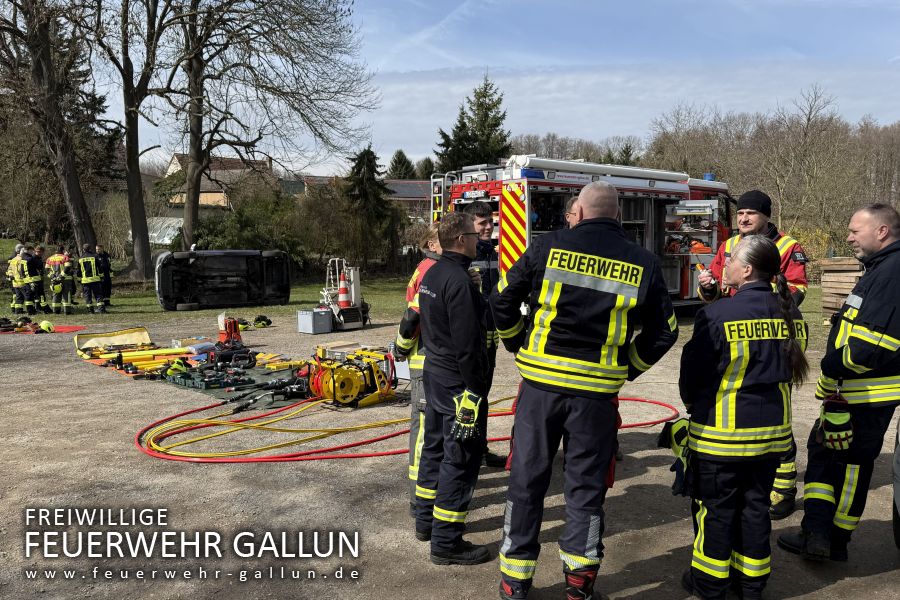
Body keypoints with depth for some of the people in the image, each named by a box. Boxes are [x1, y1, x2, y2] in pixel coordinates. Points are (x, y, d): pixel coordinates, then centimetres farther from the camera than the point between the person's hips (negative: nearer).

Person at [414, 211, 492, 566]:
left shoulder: (431, 275, 9)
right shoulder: (458, 281, -22)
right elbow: (467, 343, -23)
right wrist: (476, 388, -20)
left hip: (434, 374, 10)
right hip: (458, 382, -10)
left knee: (435, 448, 19)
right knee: (460, 458, -2)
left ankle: (426, 521, 33)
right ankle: (446, 542, 6)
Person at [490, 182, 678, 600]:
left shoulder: (548, 247, -2)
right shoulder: (643, 264, 2)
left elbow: (502, 301, 1)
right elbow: (664, 331, 7)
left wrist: (520, 349, 14)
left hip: (540, 383, 0)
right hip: (598, 391, 1)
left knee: (527, 481, 12)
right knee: (586, 486, 15)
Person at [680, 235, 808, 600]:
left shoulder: (717, 315, -20)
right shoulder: (790, 314, -2)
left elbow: (692, 372, -11)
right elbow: (790, 368, 8)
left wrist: (693, 404, 9)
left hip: (721, 432, -5)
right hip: (773, 430, 5)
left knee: (715, 507, 10)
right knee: (755, 505, 18)